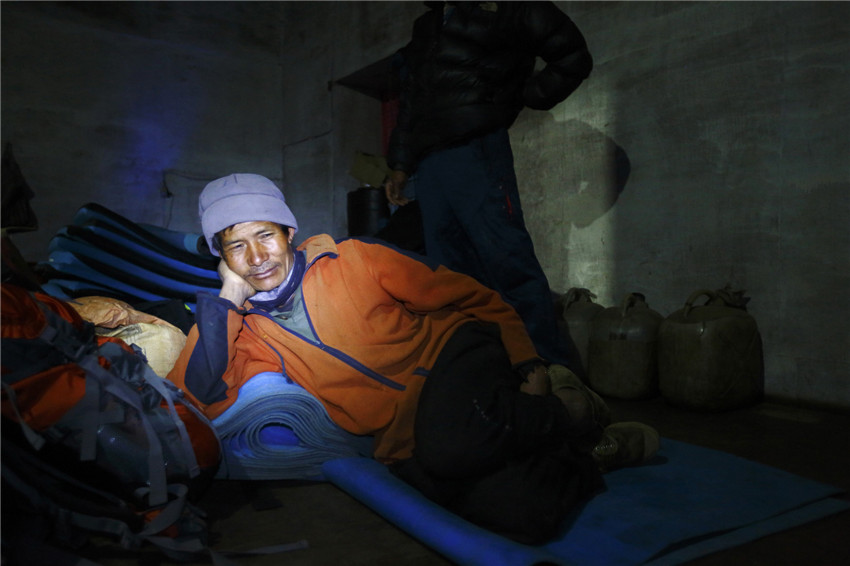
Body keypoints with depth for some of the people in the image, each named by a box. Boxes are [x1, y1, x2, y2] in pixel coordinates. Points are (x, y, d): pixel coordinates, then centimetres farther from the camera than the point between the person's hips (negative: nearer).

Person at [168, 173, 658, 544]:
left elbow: (479, 300, 3)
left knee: (451, 444, -39)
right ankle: (591, 457, 1)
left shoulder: (352, 261, 0)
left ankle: (563, 411, -7)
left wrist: (527, 365, -7)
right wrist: (228, 298, -8)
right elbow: (194, 402, -10)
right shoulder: (250, 330, 8)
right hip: (402, 442, 1)